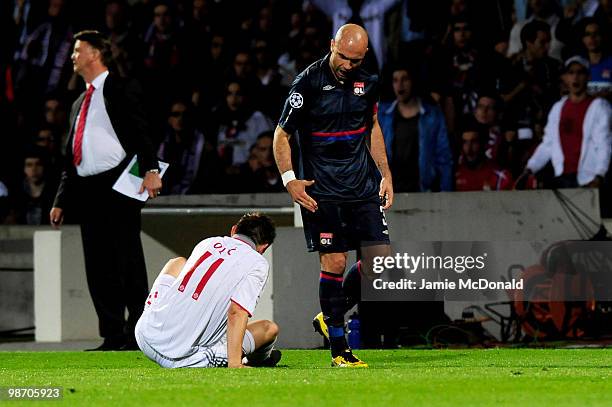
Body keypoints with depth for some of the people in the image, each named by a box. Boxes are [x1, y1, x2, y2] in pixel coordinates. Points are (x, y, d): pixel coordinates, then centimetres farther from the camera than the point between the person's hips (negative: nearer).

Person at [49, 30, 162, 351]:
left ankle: (137, 334, -6)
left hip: (119, 187, -8)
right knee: (98, 267, 3)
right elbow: (71, 157, 24)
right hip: (87, 190, 8)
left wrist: (150, 170, -26)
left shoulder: (122, 90, 1)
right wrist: (61, 201, 20)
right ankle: (113, 336, 5)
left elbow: (141, 132, -11)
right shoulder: (80, 103, 23)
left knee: (128, 262, -7)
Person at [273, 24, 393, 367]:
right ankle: (339, 350, -1)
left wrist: (385, 174, 14)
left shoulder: (368, 82, 6)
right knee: (334, 263, -8)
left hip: (363, 185, 5)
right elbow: (282, 134, -4)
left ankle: (330, 317, 20)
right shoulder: (309, 82, -10)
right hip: (321, 190, -5)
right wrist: (290, 179, -14)